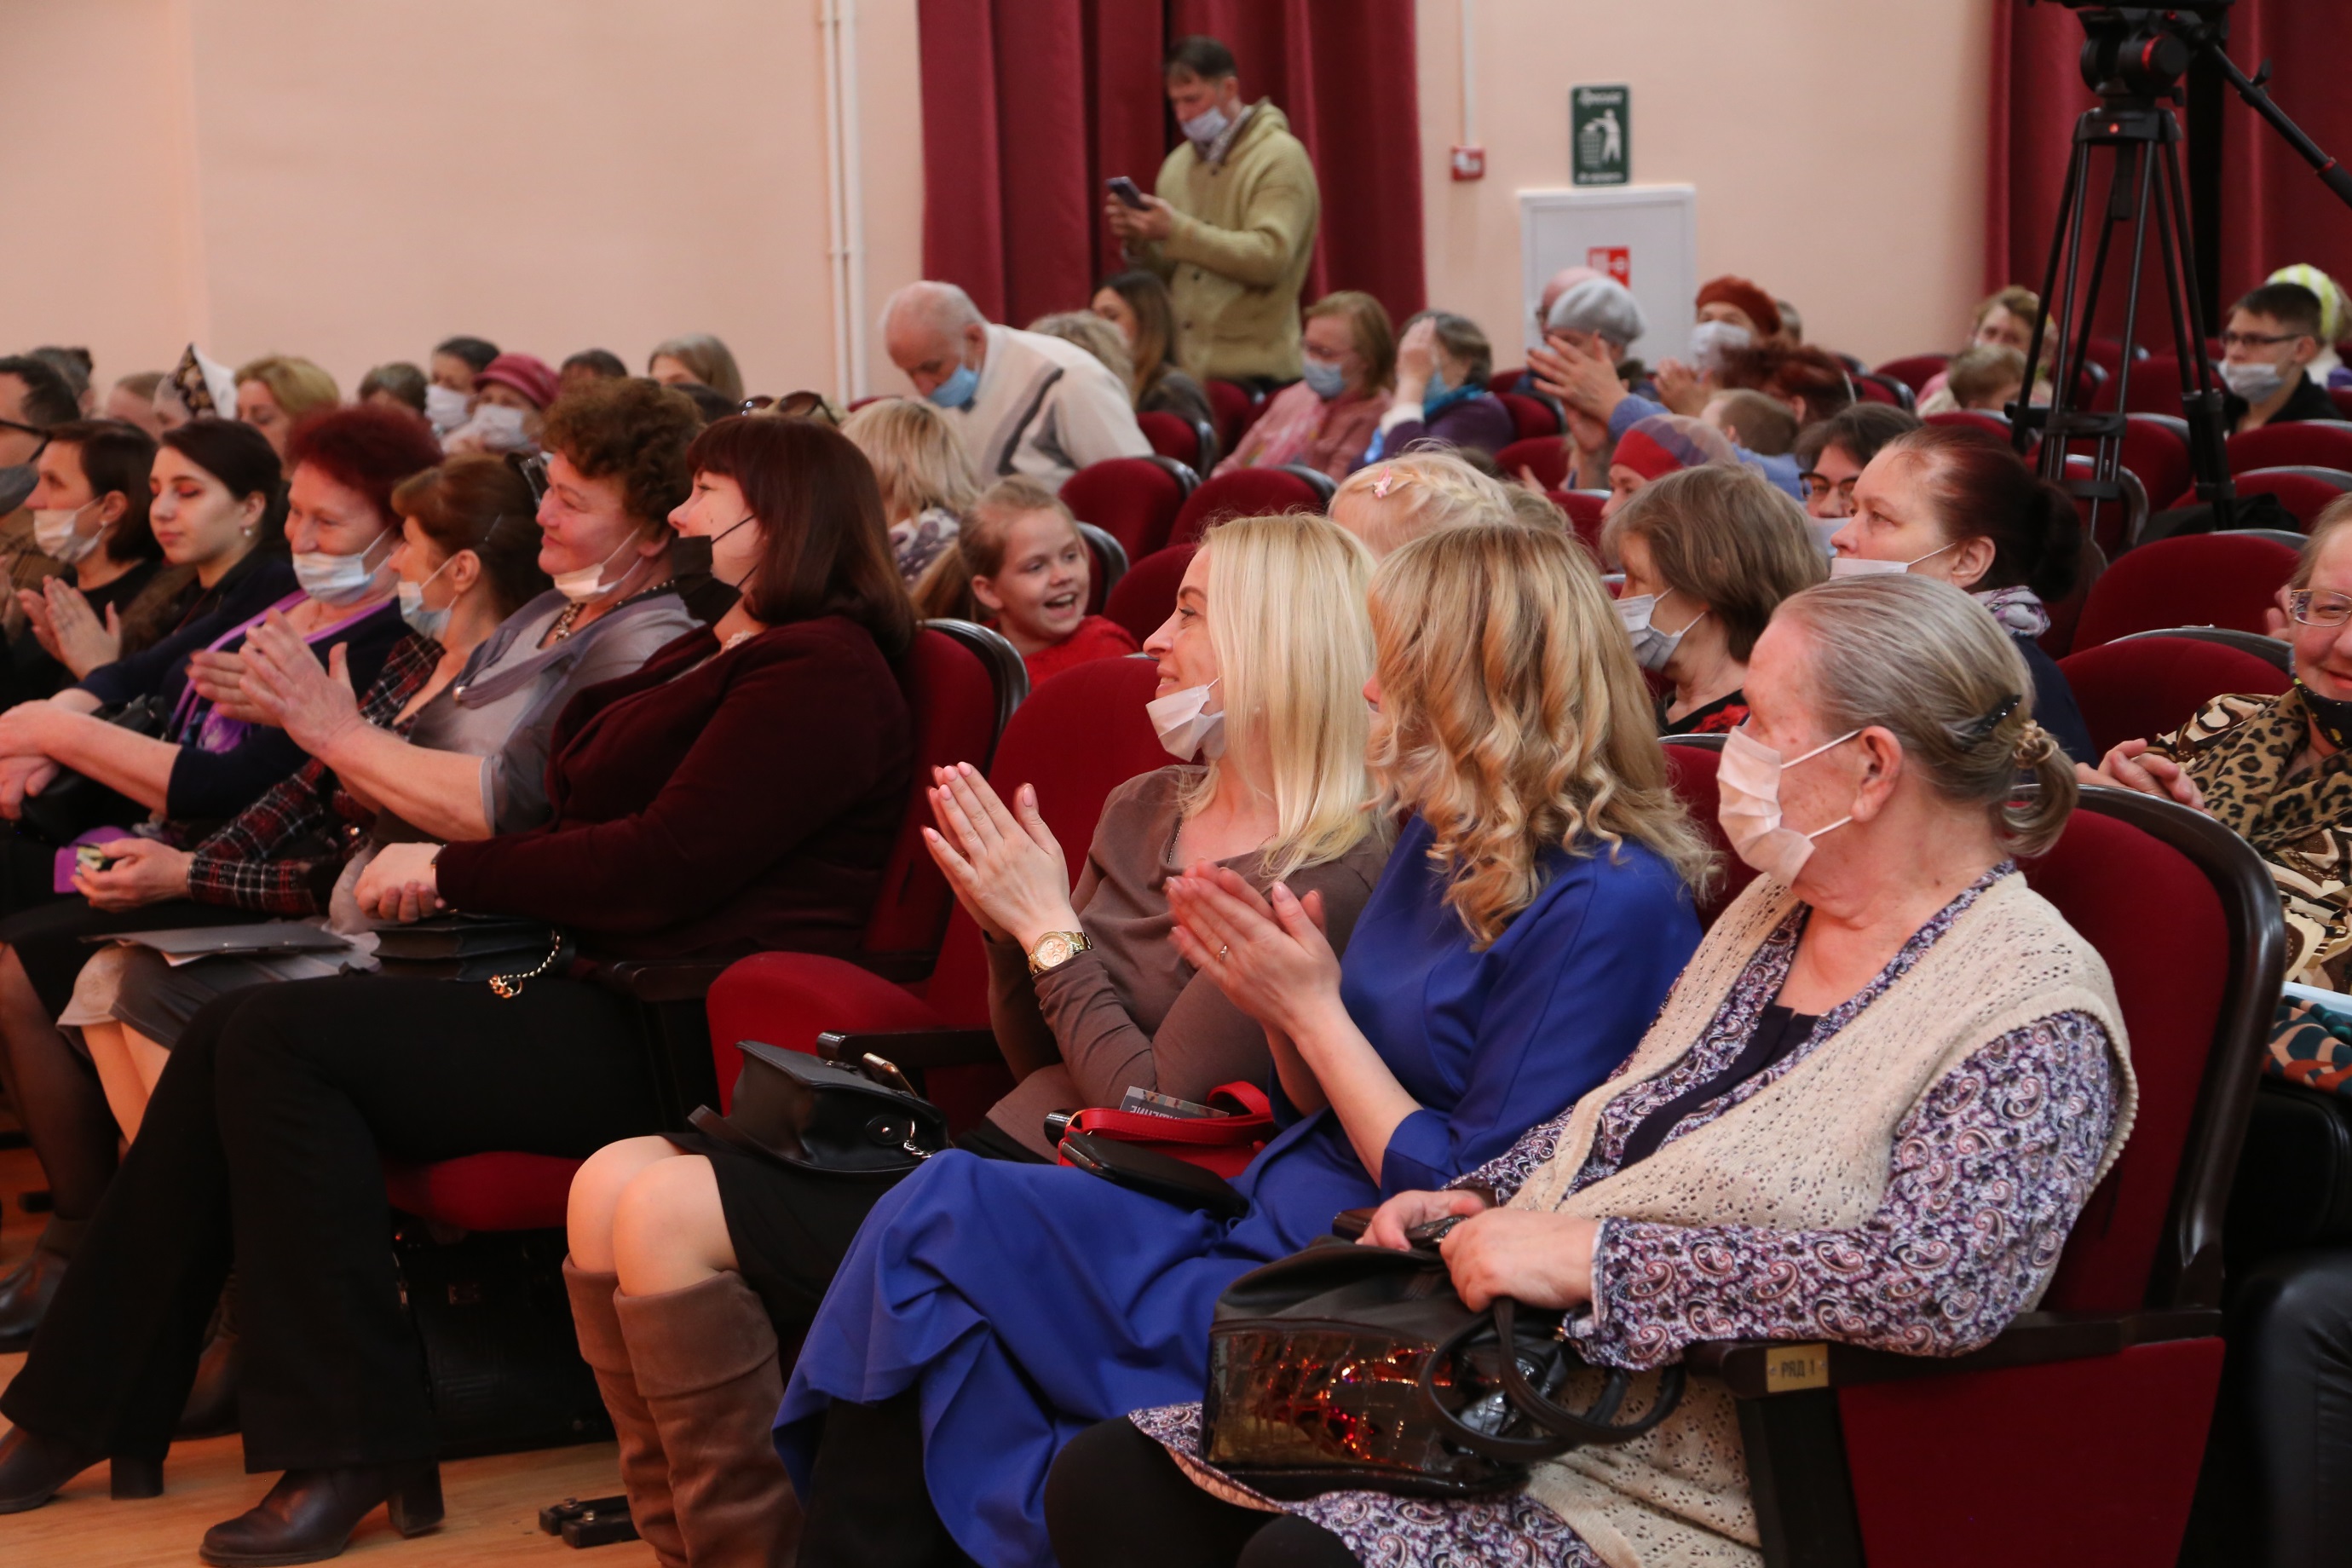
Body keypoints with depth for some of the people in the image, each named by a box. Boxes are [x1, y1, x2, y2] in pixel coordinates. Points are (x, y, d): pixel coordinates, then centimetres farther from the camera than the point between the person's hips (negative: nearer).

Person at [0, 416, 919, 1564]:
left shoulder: (821, 674, -10)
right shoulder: (714, 653, 24)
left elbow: (665, 863, -18)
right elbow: (587, 829, 22)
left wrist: (454, 870, -8)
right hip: (594, 988, 10)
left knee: (281, 1036, -21)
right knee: (231, 1035, -3)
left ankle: (351, 1451, -16)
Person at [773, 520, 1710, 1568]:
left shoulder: (1608, 907, -16)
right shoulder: (1443, 842, 11)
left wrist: (1315, 1009, -12)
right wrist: (1278, 1002, -3)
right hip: (1264, 1235, 9)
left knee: (941, 1219, -15)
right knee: (938, 1206, -9)